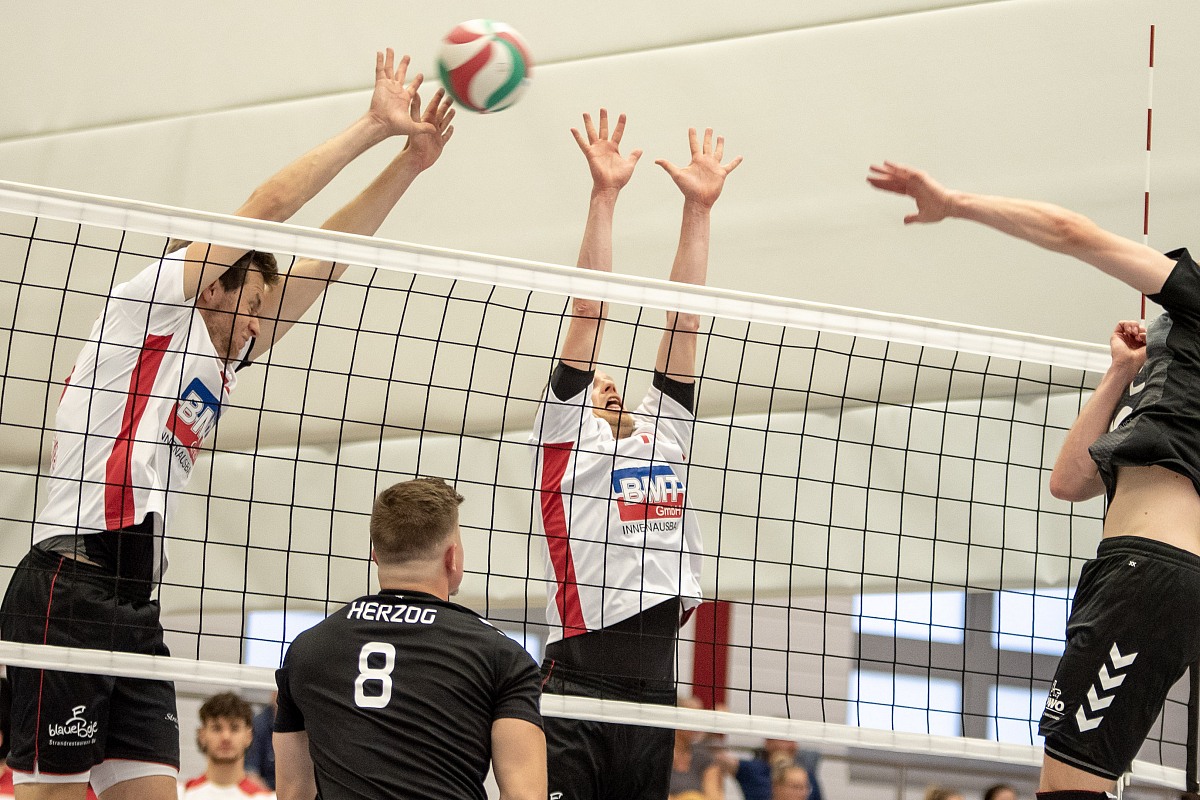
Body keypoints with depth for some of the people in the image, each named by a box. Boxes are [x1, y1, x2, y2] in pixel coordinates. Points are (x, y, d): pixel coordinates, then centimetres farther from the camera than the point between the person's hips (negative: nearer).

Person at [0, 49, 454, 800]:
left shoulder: (220, 363, 24)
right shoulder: (152, 308, 3)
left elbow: (323, 258, 22)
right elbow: (265, 207, 0)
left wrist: (408, 162, 19)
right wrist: (372, 127, 6)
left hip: (137, 606, 9)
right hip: (68, 592, -9)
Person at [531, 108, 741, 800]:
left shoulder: (662, 432, 22)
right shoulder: (567, 434, 9)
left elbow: (683, 320, 18)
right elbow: (589, 313, 3)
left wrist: (699, 207, 14)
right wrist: (604, 196, -2)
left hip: (656, 685, 6)